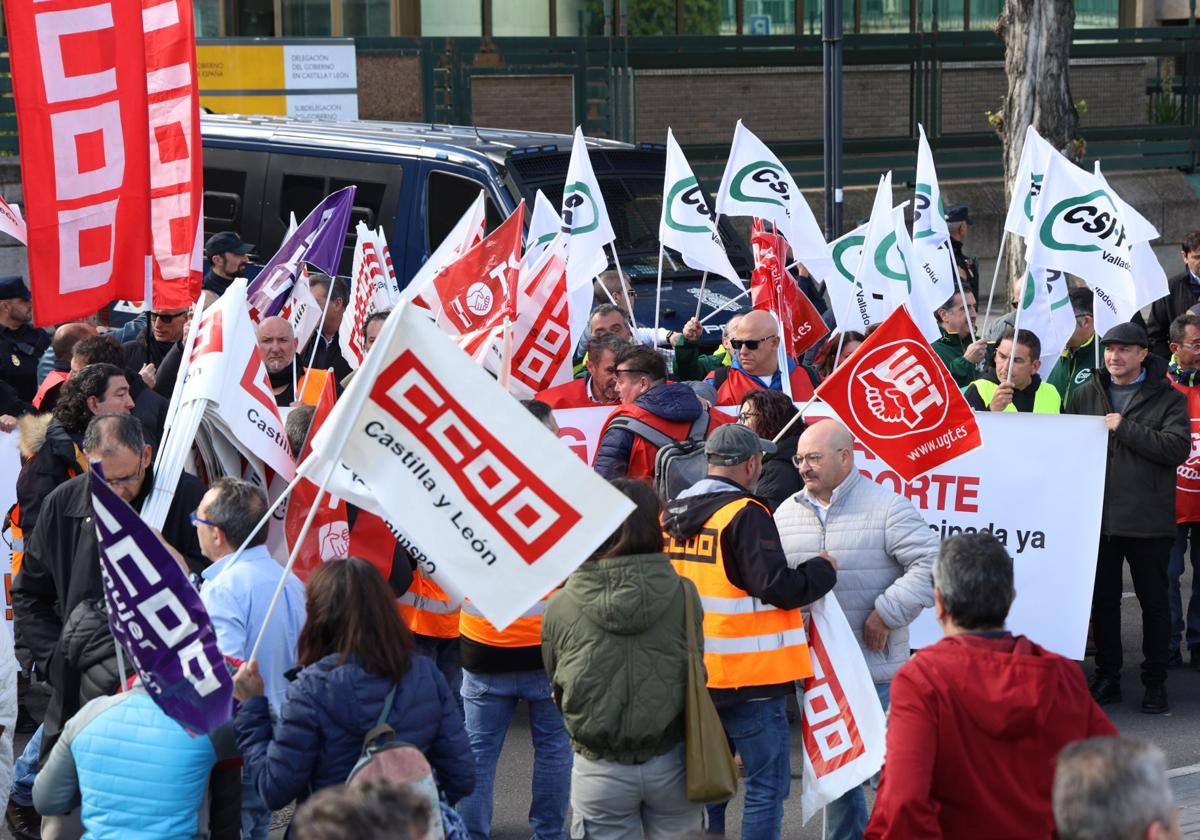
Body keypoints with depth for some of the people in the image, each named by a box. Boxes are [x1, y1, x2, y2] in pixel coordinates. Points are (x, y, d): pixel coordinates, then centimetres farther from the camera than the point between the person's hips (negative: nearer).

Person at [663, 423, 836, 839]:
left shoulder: (672, 513, 8)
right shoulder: (745, 514, -15)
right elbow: (777, 587, -21)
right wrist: (822, 569, -5)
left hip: (692, 675, 8)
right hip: (748, 678, -8)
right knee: (767, 784, 0)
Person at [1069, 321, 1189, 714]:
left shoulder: (1168, 399, -2)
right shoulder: (1085, 395, 9)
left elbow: (1178, 448, -15)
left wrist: (1124, 428, -16)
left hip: (1147, 519, -3)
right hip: (1097, 516, 3)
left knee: (1154, 601, 5)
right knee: (1102, 600, 10)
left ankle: (1155, 681, 15)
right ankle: (1107, 677, 20)